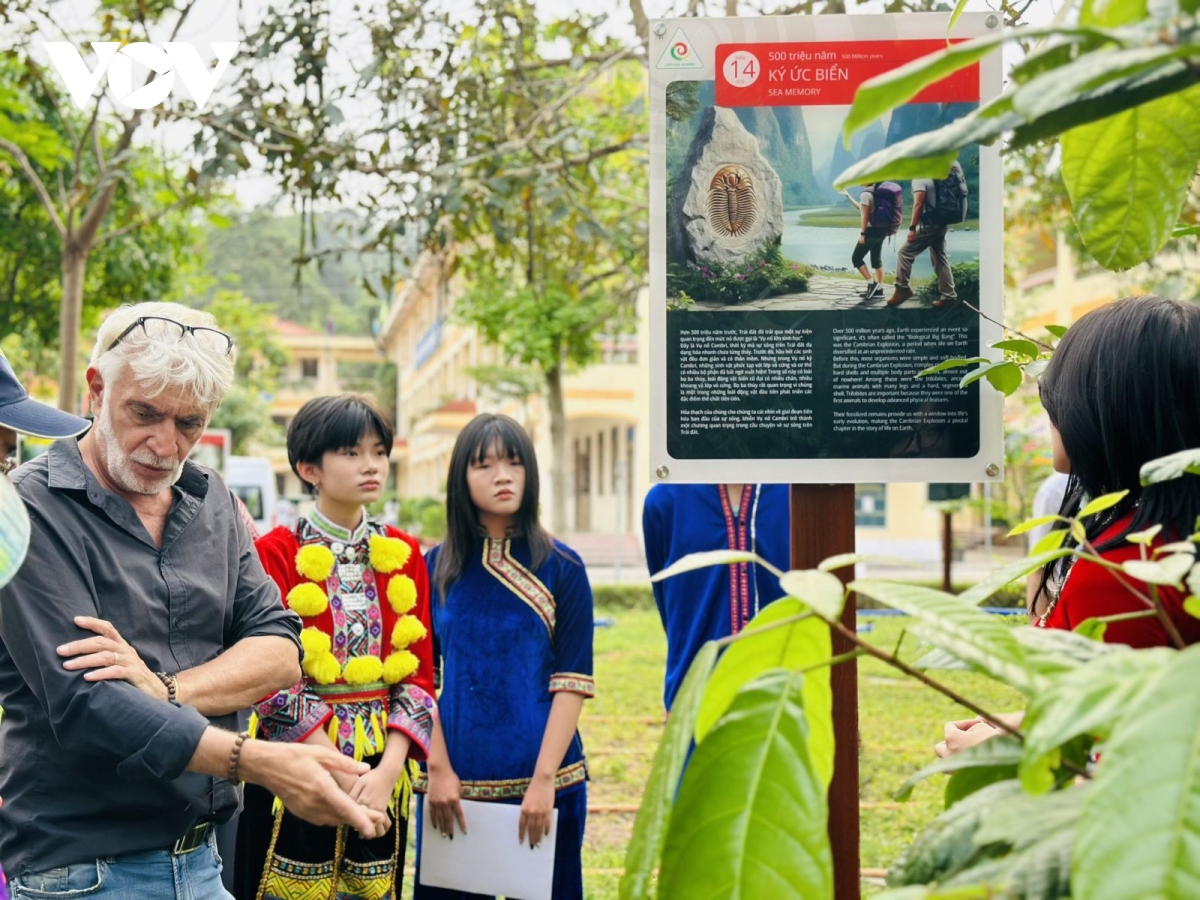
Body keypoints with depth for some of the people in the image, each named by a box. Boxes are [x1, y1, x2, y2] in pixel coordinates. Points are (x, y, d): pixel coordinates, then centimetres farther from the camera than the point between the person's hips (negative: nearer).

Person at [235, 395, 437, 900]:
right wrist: (345, 776, -16)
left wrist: (387, 771, -11)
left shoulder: (403, 554, 7)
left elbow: (418, 673, 3)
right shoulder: (278, 552, -6)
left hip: (382, 766, 4)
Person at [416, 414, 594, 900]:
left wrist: (544, 780, -13)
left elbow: (573, 681, -6)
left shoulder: (562, 568, -1)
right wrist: (438, 770, -7)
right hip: (454, 781, 1)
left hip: (540, 777, -1)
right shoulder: (436, 568, 4)